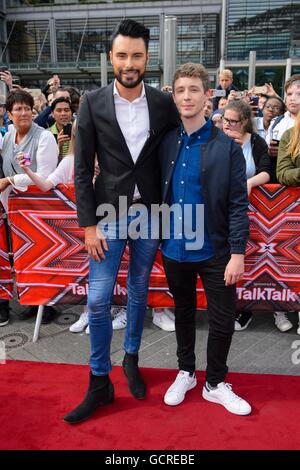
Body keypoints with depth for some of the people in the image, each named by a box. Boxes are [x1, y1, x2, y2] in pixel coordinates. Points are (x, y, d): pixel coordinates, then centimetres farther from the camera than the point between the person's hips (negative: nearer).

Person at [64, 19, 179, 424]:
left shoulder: (163, 103, 0)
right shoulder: (93, 104, -3)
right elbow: (82, 168, -3)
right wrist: (88, 224, -8)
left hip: (150, 215, 2)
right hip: (108, 215, -1)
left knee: (139, 293, 14)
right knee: (98, 301, -1)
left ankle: (131, 359, 36)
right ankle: (100, 383, 17)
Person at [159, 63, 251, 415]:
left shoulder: (227, 147, -7)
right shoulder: (165, 144, 2)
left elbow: (238, 204, -9)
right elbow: (157, 194, 6)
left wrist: (237, 253, -14)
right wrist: (157, 240, 2)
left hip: (214, 252, -2)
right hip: (174, 250, 3)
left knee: (223, 320, 7)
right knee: (183, 314, 19)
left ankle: (215, 383, 31)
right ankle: (186, 373, 40)